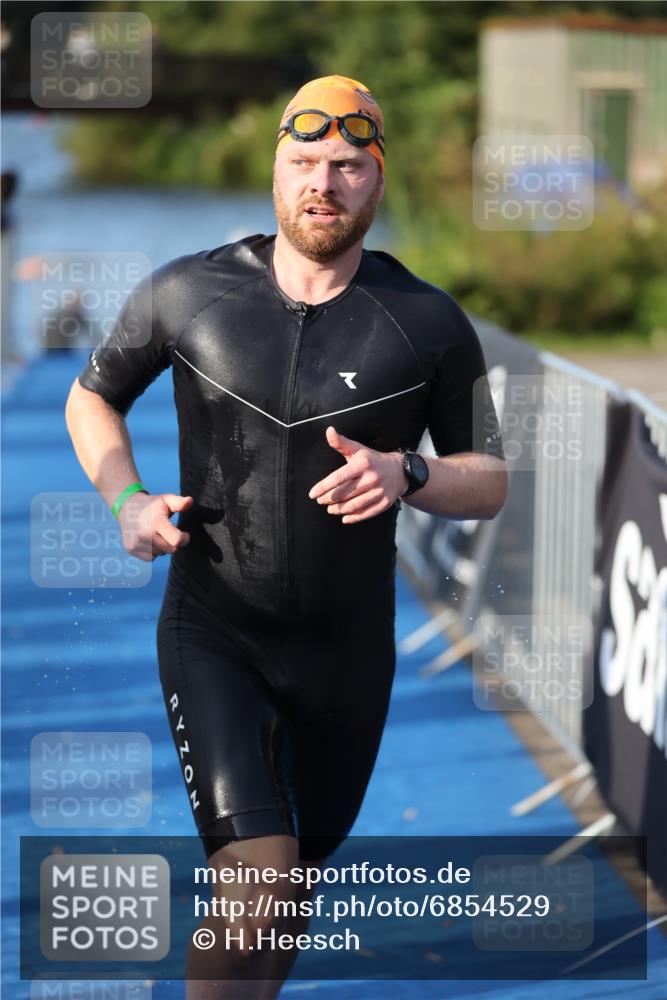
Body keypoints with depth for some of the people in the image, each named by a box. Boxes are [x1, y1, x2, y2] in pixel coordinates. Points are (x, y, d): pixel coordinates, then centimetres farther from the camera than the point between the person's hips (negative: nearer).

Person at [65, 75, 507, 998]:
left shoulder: (428, 324, -5)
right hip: (211, 634, -2)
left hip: (348, 647, 2)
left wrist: (407, 475, -20)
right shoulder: (187, 293, -6)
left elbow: (490, 483, 2)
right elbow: (92, 398, 11)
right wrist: (127, 498, -8)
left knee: (304, 870, 19)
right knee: (258, 879, -20)